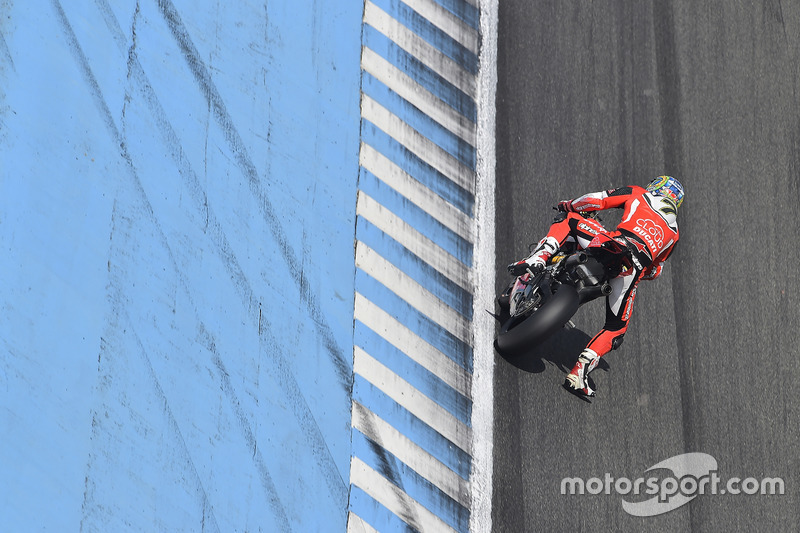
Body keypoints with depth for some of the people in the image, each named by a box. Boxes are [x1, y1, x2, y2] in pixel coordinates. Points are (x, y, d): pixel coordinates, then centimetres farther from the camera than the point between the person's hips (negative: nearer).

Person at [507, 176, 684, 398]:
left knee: (568, 221, 18)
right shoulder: (673, 232, 34)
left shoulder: (638, 194, 25)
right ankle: (580, 370, -2)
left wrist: (567, 205, 30)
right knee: (615, 329, 18)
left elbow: (596, 200, 15)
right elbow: (654, 271, 35)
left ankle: (539, 257, -8)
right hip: (633, 271, 3)